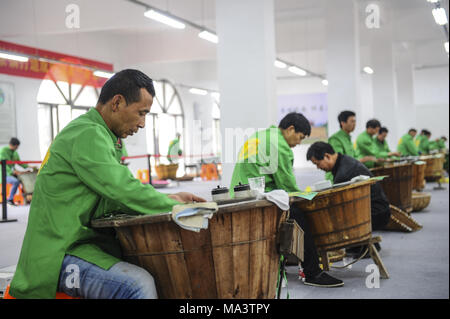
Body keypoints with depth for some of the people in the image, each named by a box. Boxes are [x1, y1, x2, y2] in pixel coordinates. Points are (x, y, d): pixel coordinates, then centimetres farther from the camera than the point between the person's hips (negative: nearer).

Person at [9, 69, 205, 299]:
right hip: (58, 254, -10)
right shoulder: (87, 134, -15)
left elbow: (109, 199, 19)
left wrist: (168, 199, 9)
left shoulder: (100, 135, 18)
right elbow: (124, 191, -22)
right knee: (139, 284, -31)